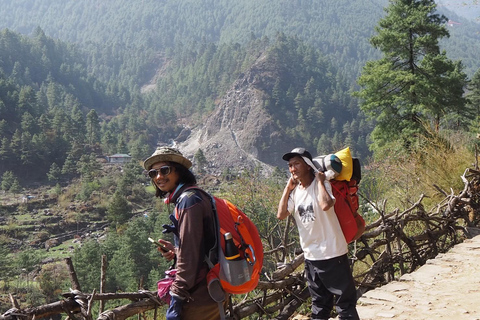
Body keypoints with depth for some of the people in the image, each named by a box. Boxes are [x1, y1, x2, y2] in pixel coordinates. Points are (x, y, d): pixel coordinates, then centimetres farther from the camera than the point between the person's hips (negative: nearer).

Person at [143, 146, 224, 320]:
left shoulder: (188, 200, -17)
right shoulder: (194, 196, 13)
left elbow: (189, 254, -22)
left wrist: (177, 297, -20)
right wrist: (176, 250, 6)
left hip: (199, 297, -10)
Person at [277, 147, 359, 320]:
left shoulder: (321, 184, -13)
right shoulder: (295, 191, 6)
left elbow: (326, 205, -34)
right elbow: (281, 215, -5)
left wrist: (320, 181, -21)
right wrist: (287, 188, -4)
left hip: (332, 253, -7)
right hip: (311, 255, 7)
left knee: (345, 300, 3)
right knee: (319, 303, 20)